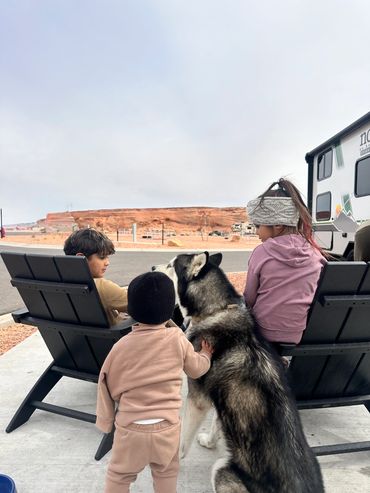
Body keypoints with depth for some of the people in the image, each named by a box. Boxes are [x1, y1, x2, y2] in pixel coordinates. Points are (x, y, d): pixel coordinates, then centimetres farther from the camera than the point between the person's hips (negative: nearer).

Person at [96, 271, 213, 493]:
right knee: (166, 474, 25)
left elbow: (108, 384, -2)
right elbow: (197, 369, 4)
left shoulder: (123, 345, -14)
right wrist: (206, 354, 25)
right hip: (167, 427, 1)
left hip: (131, 428, 0)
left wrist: (105, 421, 13)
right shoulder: (178, 339, -13)